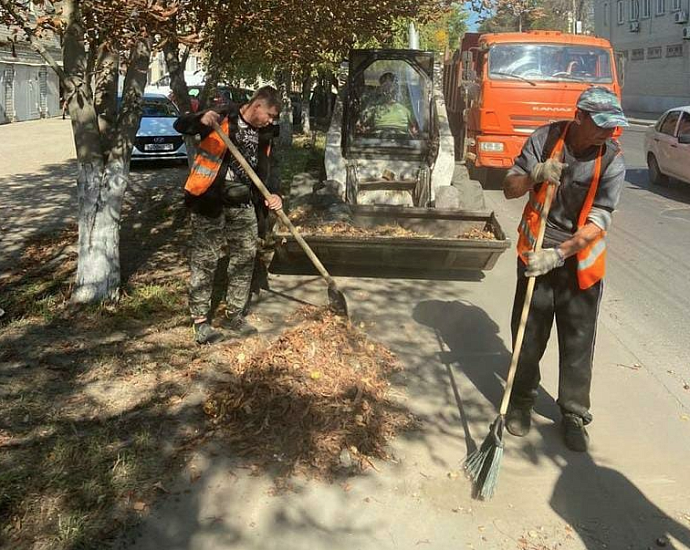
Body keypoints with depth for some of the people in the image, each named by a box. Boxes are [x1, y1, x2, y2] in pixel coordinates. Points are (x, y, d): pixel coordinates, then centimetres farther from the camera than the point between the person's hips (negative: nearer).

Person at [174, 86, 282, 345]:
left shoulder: (264, 135, 11)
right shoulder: (221, 118, -8)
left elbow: (266, 170, 16)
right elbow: (180, 125, -10)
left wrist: (274, 194, -3)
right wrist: (201, 119, -32)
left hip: (243, 205, 7)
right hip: (210, 201, -6)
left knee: (245, 260, 10)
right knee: (204, 261, -3)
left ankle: (234, 315, 24)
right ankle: (201, 321, 7)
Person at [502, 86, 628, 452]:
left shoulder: (612, 161, -12)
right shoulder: (545, 138, -8)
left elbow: (598, 221, -17)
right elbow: (509, 189, -4)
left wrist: (559, 254, -29)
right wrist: (535, 175, -25)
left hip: (580, 262, -1)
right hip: (535, 255, 1)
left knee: (578, 345, 6)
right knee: (528, 337, 10)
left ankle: (574, 415, 22)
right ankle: (521, 402, 30)